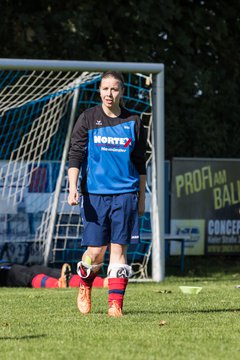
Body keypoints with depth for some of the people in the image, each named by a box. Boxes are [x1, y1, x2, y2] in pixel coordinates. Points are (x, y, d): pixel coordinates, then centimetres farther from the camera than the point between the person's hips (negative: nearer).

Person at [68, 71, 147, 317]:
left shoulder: (133, 122, 8)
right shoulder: (88, 119, 4)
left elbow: (140, 163, 14)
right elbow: (75, 155, -1)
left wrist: (141, 198, 13)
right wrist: (73, 189, -13)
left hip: (125, 194, 1)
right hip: (94, 194, -1)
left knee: (118, 249, -4)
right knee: (96, 251, -1)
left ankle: (116, 303, -3)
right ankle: (84, 288, 27)